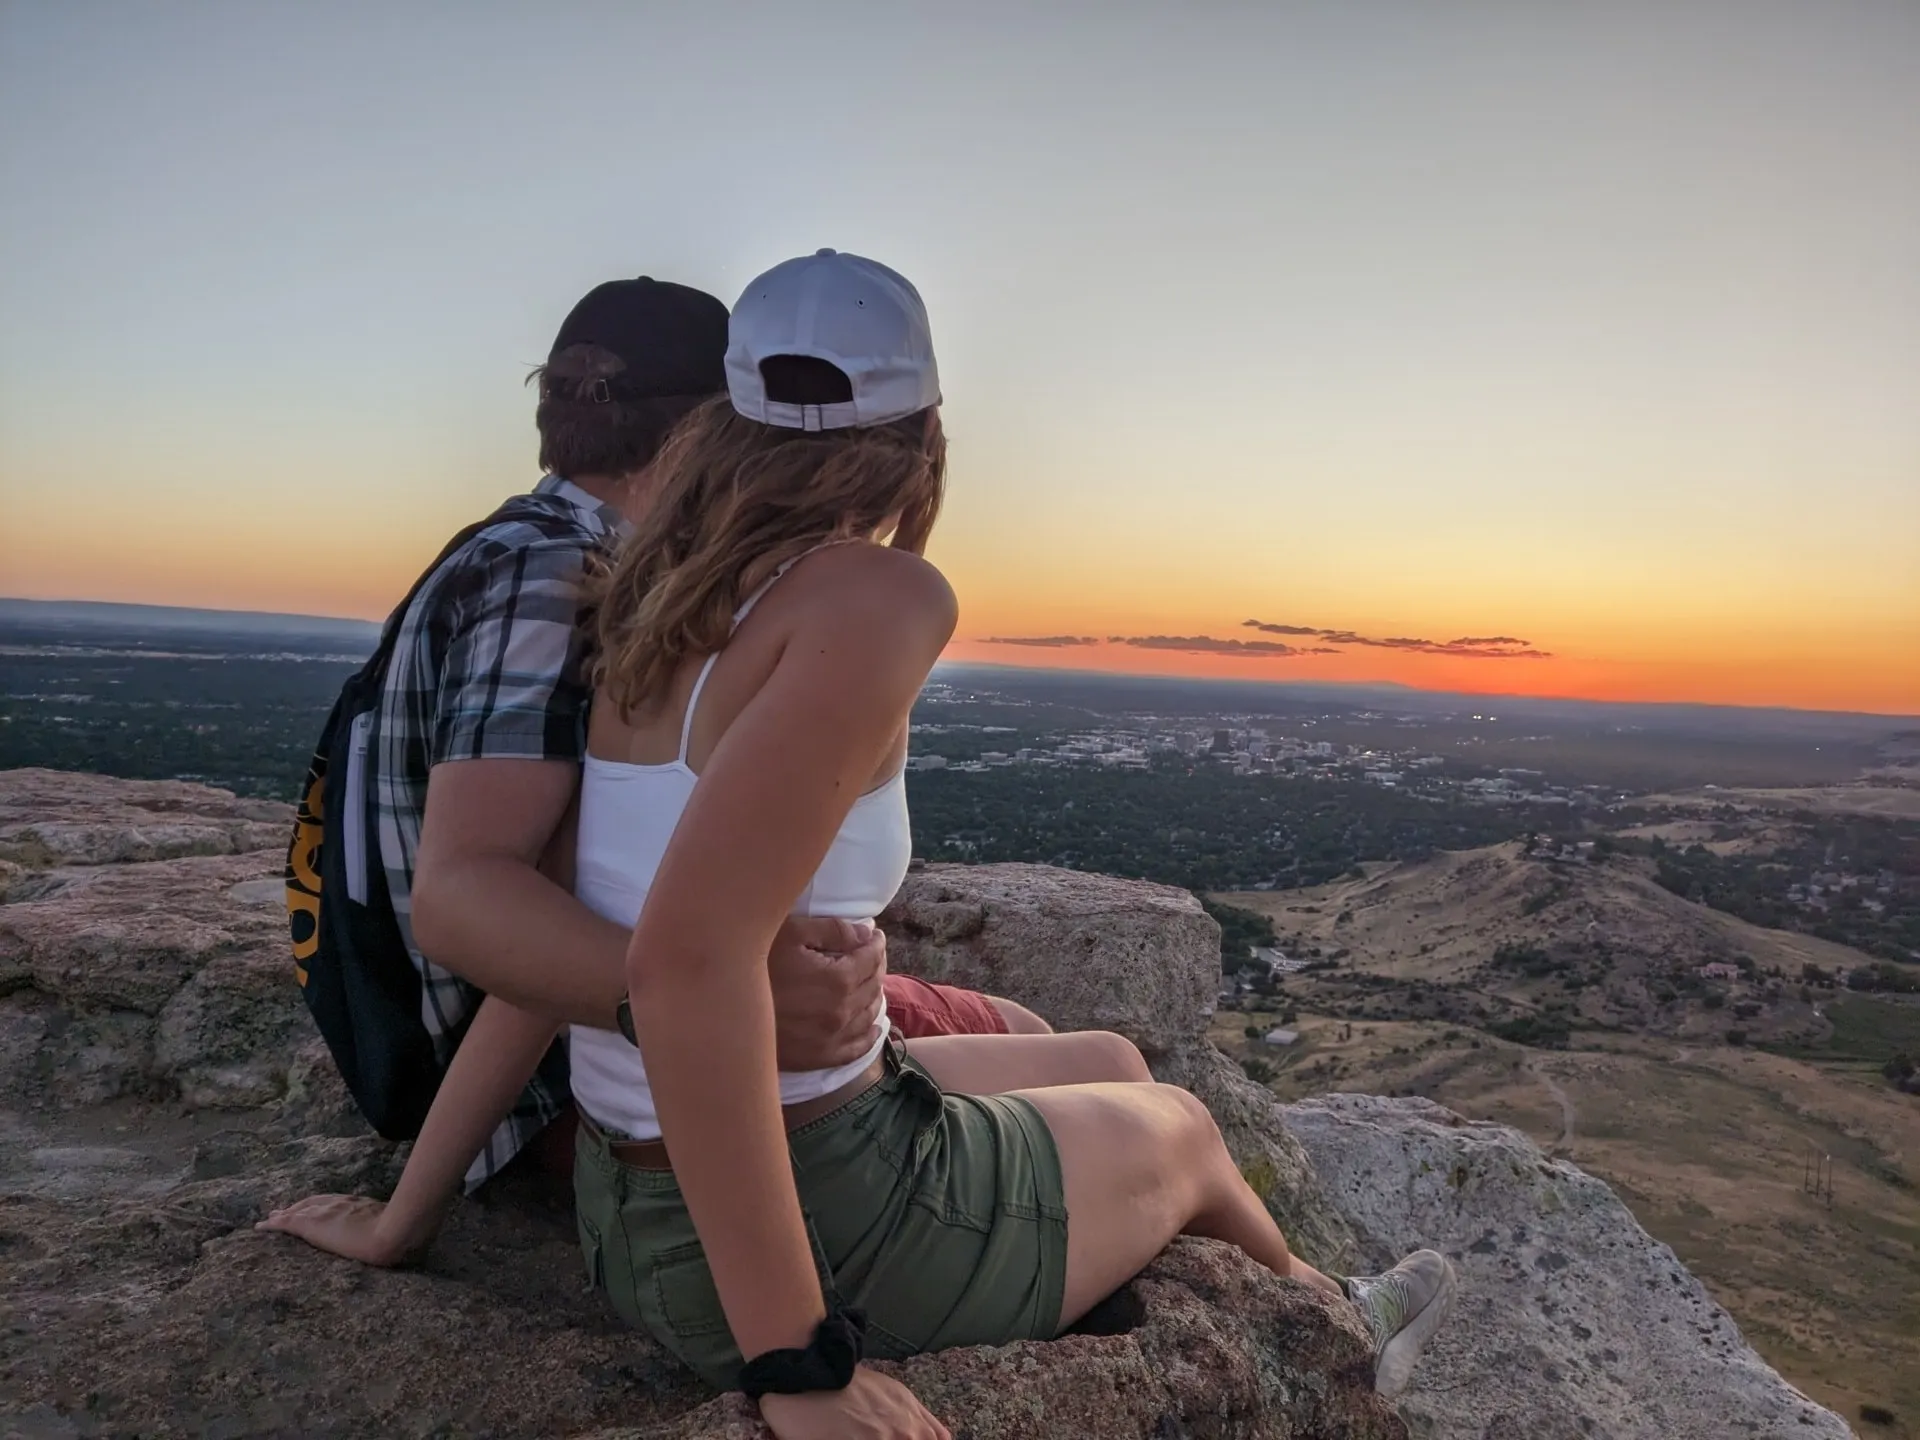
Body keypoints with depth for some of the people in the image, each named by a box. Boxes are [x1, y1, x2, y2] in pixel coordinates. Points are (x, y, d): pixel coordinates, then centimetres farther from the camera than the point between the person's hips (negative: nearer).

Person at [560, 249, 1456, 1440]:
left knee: (1109, 1072, 26)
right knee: (1176, 1130, 21)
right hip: (816, 1207, -7)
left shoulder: (668, 602, 3)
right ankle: (1320, 1311, 56)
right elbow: (692, 955, -32)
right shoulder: (877, 595, -22)